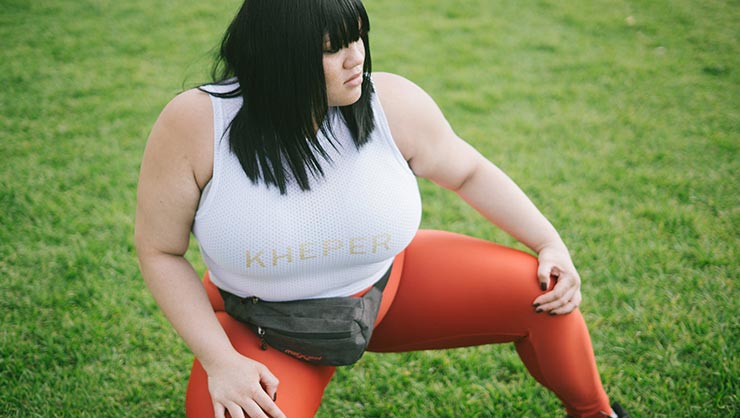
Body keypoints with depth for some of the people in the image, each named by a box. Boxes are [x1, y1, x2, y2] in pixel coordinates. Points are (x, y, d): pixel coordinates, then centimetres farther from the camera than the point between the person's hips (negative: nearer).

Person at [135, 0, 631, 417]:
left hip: (391, 287, 2)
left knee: (538, 292, -9)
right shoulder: (193, 125, -25)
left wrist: (551, 244, -6)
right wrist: (220, 362, -20)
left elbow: (468, 172, 0)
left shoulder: (393, 104, -19)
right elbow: (161, 252, -13)